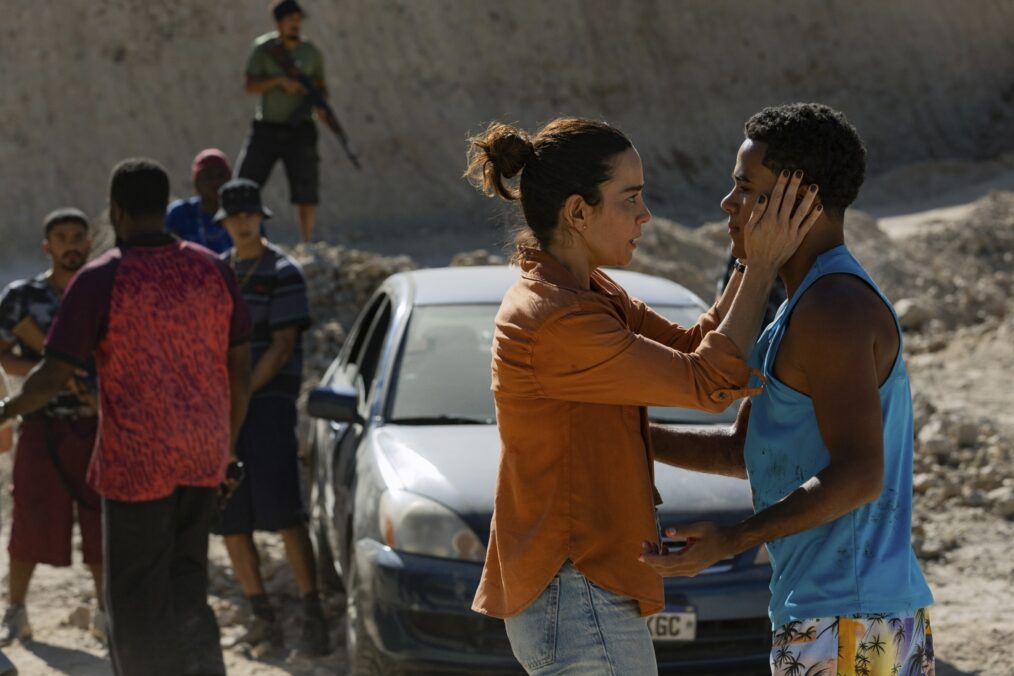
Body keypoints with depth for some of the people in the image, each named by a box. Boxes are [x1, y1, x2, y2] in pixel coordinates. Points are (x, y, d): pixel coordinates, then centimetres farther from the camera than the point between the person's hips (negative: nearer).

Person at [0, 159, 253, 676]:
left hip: (136, 460, -5)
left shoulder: (100, 279, -12)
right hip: (202, 457, 5)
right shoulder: (212, 270, 2)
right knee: (185, 585, 17)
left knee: (136, 596, 7)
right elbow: (240, 369, 7)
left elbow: (52, 377, -12)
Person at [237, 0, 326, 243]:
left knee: (306, 191, -4)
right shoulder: (264, 48, -3)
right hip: (266, 129, 0)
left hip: (299, 131, 0)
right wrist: (280, 80, -21)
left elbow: (321, 87, 14)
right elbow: (250, 86, -7)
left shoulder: (312, 52, 2)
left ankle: (306, 246, 8)